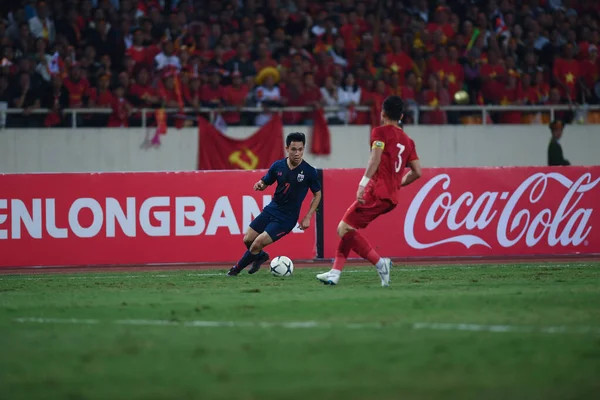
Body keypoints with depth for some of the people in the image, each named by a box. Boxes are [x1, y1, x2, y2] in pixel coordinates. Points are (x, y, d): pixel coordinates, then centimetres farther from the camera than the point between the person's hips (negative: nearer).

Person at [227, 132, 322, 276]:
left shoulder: (309, 171, -13)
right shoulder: (278, 166, -4)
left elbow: (317, 194, 1)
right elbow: (265, 183, 10)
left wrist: (308, 217, -6)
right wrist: (259, 185, -15)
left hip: (287, 218, -4)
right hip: (272, 209, 4)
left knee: (258, 243, -13)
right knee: (247, 240, 3)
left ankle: (237, 269, 11)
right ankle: (261, 256, 37)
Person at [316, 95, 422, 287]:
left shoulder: (380, 132, 0)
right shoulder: (407, 141, 20)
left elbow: (375, 160, -15)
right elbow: (417, 172, 16)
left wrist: (363, 184, -21)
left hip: (377, 192, -9)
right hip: (392, 197, 9)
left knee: (345, 229, -11)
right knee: (347, 228, 14)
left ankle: (380, 263, -14)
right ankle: (335, 272, 8)